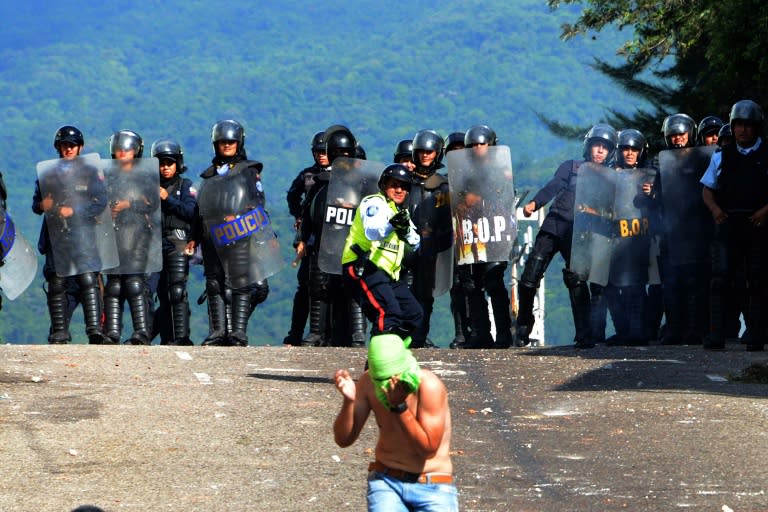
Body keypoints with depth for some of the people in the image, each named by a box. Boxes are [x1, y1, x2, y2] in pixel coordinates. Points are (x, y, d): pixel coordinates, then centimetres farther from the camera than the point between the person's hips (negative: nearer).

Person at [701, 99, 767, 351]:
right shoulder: (722, 157, 15)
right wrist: (714, 208, -3)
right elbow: (707, 188, 16)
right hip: (727, 224, 1)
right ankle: (716, 337, -11)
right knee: (719, 280, -8)